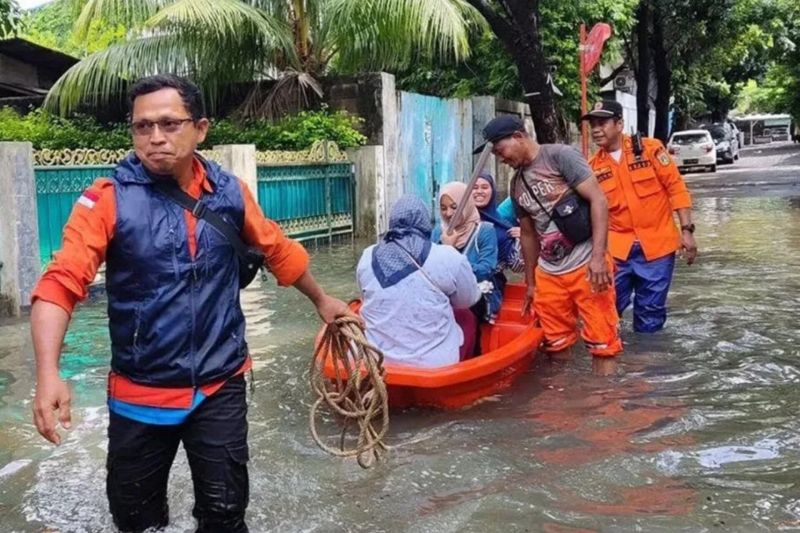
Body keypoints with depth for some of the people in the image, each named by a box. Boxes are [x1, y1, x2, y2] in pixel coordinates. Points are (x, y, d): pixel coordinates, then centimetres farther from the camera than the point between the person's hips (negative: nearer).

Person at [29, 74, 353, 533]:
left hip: (220, 386, 1)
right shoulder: (108, 199, -13)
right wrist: (49, 373, -35)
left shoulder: (230, 193, -3)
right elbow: (60, 284, -21)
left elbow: (279, 250, 13)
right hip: (139, 391, -1)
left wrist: (321, 299, 24)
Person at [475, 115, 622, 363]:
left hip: (586, 265, -6)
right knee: (557, 346, 11)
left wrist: (598, 256, -20)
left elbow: (598, 200, -13)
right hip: (548, 273, 7)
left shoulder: (560, 156, -7)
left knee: (602, 343, -3)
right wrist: (530, 282, 22)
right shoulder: (517, 184, 14)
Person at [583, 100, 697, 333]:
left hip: (657, 244, -2)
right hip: (617, 247, 2)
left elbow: (676, 188, -4)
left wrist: (686, 230, -9)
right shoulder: (593, 166, 2)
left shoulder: (650, 149, -5)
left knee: (651, 311, 8)